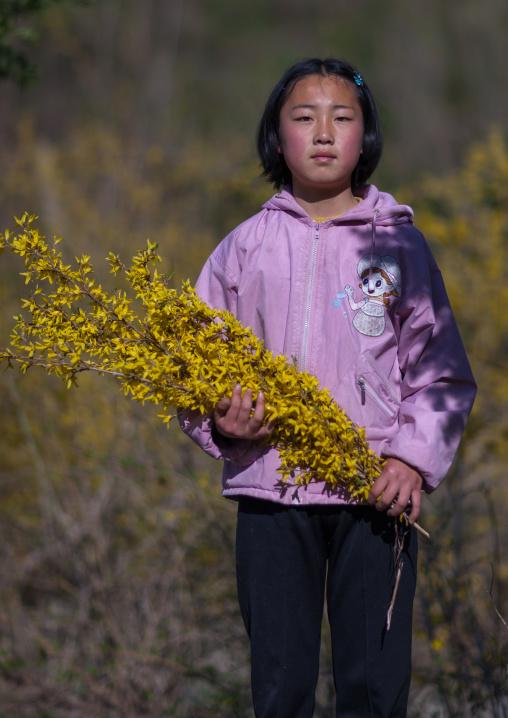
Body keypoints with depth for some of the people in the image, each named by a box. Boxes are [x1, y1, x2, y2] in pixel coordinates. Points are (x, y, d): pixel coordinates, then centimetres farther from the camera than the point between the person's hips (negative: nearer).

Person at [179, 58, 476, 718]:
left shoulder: (399, 244, 7)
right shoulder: (245, 248, 9)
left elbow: (444, 374, 7)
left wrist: (414, 458, -8)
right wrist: (221, 423, -7)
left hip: (378, 494, -1)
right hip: (270, 491, 1)